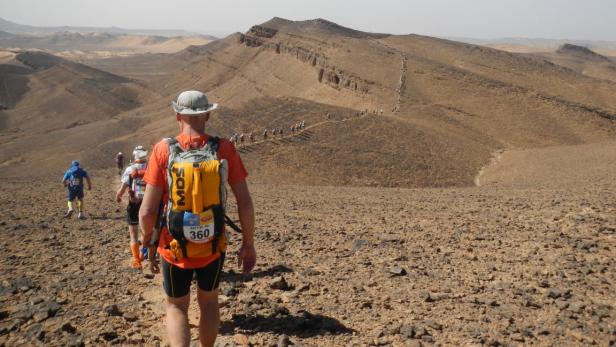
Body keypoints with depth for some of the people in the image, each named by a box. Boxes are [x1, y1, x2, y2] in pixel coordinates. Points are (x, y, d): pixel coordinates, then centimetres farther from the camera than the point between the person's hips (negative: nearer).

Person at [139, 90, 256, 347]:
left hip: (174, 248, -1)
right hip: (213, 247, 1)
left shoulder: (163, 150, -13)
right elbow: (245, 203, -10)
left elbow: (147, 211, -12)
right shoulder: (224, 149, -10)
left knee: (176, 307, 20)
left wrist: (148, 242, 6)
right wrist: (248, 244, 2)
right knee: (209, 302, 26)